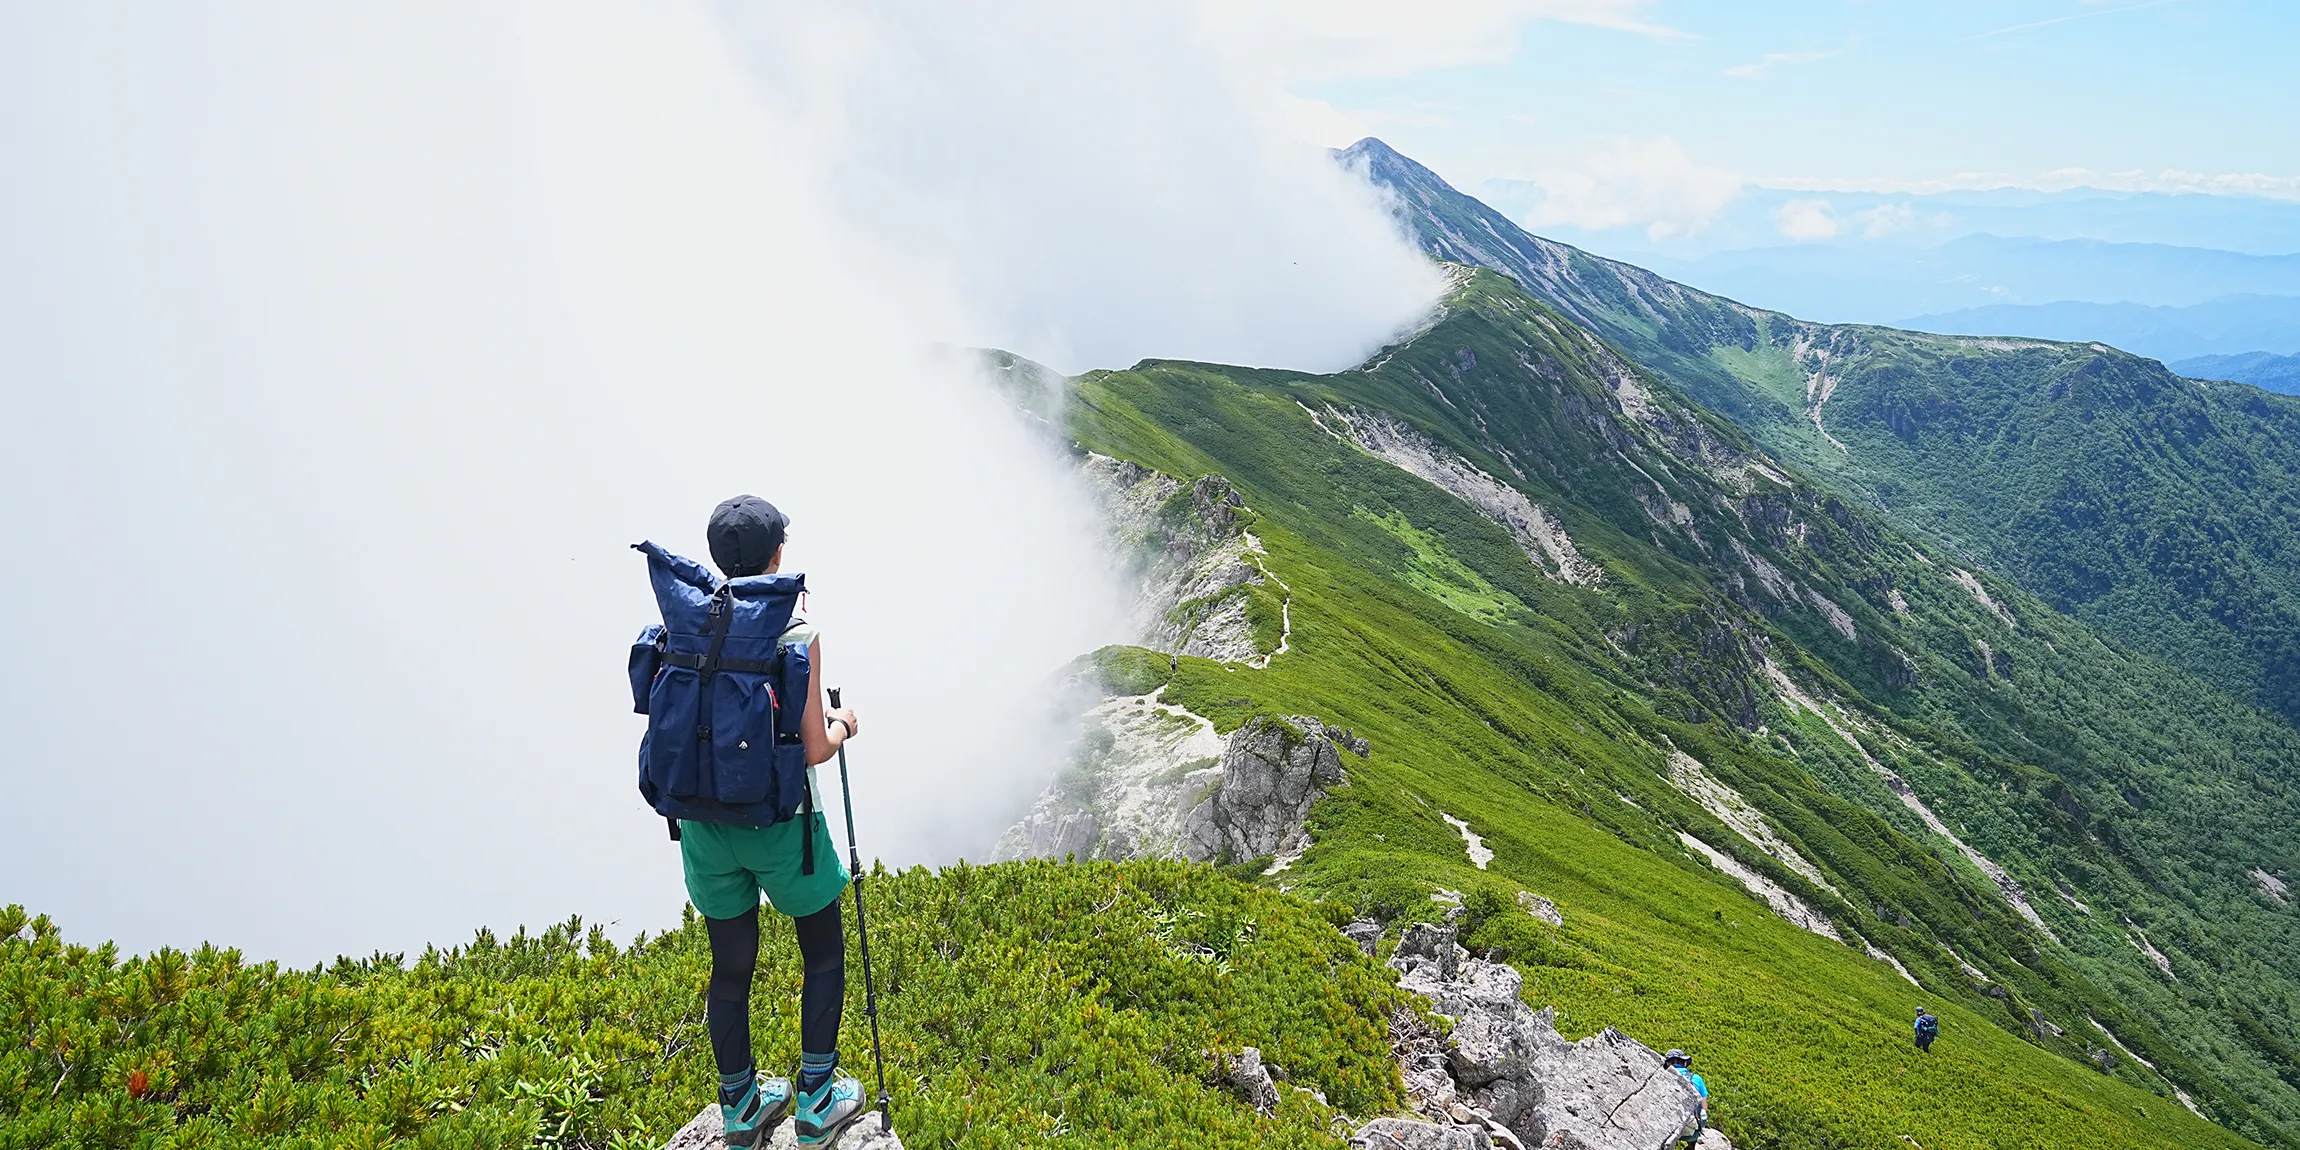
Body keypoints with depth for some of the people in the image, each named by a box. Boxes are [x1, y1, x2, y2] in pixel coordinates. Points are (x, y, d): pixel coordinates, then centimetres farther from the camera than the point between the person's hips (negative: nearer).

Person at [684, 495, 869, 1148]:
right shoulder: (796, 637, -18)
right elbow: (814, 749, -16)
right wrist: (842, 726, 4)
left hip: (705, 820, 5)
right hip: (779, 822, -4)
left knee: (730, 968, 18)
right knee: (825, 955, 18)